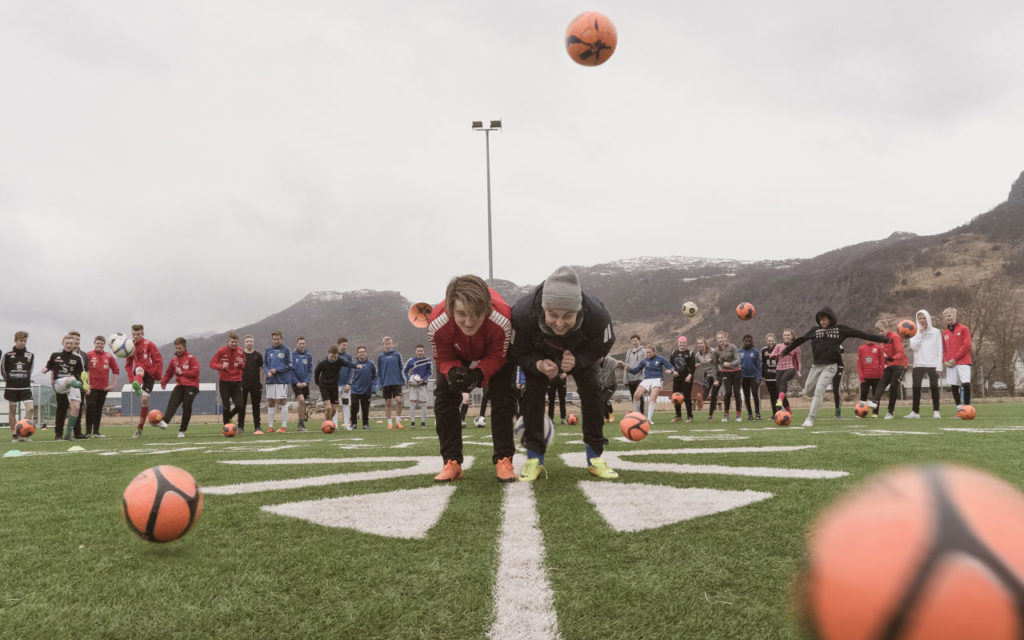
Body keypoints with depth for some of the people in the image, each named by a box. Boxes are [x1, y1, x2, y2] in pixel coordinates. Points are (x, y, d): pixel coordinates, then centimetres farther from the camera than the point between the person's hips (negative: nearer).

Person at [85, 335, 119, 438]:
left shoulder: (109, 356, 7)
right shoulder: (88, 355, -2)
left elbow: (116, 370, 13)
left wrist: (114, 384, 8)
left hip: (104, 387, 3)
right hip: (91, 387, -3)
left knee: (99, 409, 8)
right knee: (90, 407, -9)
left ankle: (96, 432, 12)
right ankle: (88, 432, -3)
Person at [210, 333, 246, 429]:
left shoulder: (241, 351, 2)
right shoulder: (221, 351, -5)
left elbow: (243, 367, 12)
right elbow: (212, 363, -2)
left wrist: (241, 364, -12)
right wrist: (221, 366, -20)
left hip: (237, 381, 2)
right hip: (224, 382, -2)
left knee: (239, 406, -5)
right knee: (226, 407, -3)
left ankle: (228, 417, 24)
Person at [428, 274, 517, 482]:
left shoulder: (501, 319, -44)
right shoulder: (437, 324, -40)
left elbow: (497, 357, -27)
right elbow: (444, 359, -21)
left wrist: (479, 373, -46)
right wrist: (453, 372, -44)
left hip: (494, 353, -1)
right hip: (456, 354, 2)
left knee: (502, 397, -14)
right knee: (444, 397, -7)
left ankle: (503, 460, -5)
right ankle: (452, 462, 2)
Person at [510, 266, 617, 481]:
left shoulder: (597, 315, -42)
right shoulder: (522, 314, -44)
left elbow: (600, 349, -19)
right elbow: (517, 352, -23)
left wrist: (577, 361, -39)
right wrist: (538, 365, -44)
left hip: (580, 352, 1)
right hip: (539, 353, 0)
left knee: (591, 389, -11)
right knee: (533, 390, -15)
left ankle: (595, 457, 1)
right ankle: (534, 459, -5)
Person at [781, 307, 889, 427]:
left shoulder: (840, 329, 2)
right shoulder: (815, 330, 7)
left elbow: (861, 334, 1)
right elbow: (799, 340, 13)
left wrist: (882, 339, 0)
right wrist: (785, 351, 16)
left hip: (830, 365, -3)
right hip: (816, 365, 3)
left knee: (818, 390, -15)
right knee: (807, 391, 5)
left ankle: (810, 418, -9)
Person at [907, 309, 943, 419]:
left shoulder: (936, 332, 6)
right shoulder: (915, 332, 10)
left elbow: (939, 350, 2)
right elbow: (913, 347, -4)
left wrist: (939, 366, -6)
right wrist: (920, 333, -7)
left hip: (933, 365, -1)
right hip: (918, 364, 1)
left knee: (934, 387, -5)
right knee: (916, 387, -4)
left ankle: (936, 411, 1)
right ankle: (915, 412, 0)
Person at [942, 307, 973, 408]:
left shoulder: (963, 329, 3)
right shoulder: (944, 332, 16)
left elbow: (966, 346, -6)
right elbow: (943, 348, 16)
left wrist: (955, 358, -10)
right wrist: (945, 361, -1)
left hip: (963, 362, -4)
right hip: (950, 364, 4)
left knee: (966, 384, -16)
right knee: (953, 386, 2)